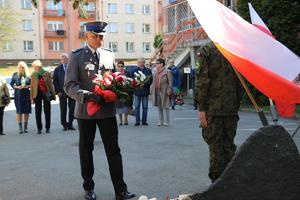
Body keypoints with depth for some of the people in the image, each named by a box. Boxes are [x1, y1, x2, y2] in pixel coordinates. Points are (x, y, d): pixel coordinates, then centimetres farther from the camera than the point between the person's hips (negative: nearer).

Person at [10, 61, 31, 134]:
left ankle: (25, 127, 16)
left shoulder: (28, 75, 1)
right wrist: (17, 87, -11)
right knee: (19, 111, -2)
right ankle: (20, 128, 2)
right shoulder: (15, 75, 1)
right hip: (18, 95, -1)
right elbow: (11, 84, 5)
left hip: (26, 95, 1)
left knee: (26, 111, 5)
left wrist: (27, 86, -11)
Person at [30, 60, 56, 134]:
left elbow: (50, 84, 3)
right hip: (37, 94, 1)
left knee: (47, 111, 5)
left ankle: (48, 128, 14)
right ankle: (39, 128, 13)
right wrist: (32, 97, -1)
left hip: (46, 94, -1)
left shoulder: (47, 74, -1)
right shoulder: (33, 75, 2)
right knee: (38, 112, 4)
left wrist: (53, 94, -1)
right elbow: (32, 87, 3)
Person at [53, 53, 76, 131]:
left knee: (72, 109, 3)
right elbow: (55, 81, 5)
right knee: (63, 110, 3)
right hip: (62, 92, 0)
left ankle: (70, 124, 14)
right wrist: (58, 91, -3)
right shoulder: (57, 69, 6)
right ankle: (64, 124, 13)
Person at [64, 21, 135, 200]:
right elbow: (69, 85, -9)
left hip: (107, 109, 2)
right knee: (86, 150, 12)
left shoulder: (110, 55, 8)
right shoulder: (77, 56, -2)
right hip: (85, 110, -1)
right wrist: (88, 96, -27)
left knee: (114, 150, 0)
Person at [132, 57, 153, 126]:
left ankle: (144, 121, 13)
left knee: (145, 107, 5)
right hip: (137, 91, 0)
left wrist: (143, 84, -16)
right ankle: (137, 121, 7)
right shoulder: (134, 70, 7)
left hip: (145, 91, 0)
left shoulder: (148, 71, 4)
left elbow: (150, 80, -3)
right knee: (137, 107, 1)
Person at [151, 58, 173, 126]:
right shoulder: (155, 72, 16)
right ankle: (161, 121, 19)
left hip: (164, 93, -7)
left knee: (165, 107, -2)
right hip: (157, 92, 7)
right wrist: (152, 90, 12)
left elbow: (170, 83, -9)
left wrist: (169, 91, -16)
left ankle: (166, 122, 5)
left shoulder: (167, 72, -4)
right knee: (159, 107, 11)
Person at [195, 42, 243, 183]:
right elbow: (239, 83, 9)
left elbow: (203, 82, -11)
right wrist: (236, 106, 16)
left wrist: (201, 108, -8)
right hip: (232, 108, 4)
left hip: (213, 108, -4)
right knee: (229, 144, 13)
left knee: (215, 145, 2)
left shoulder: (207, 51, -5)